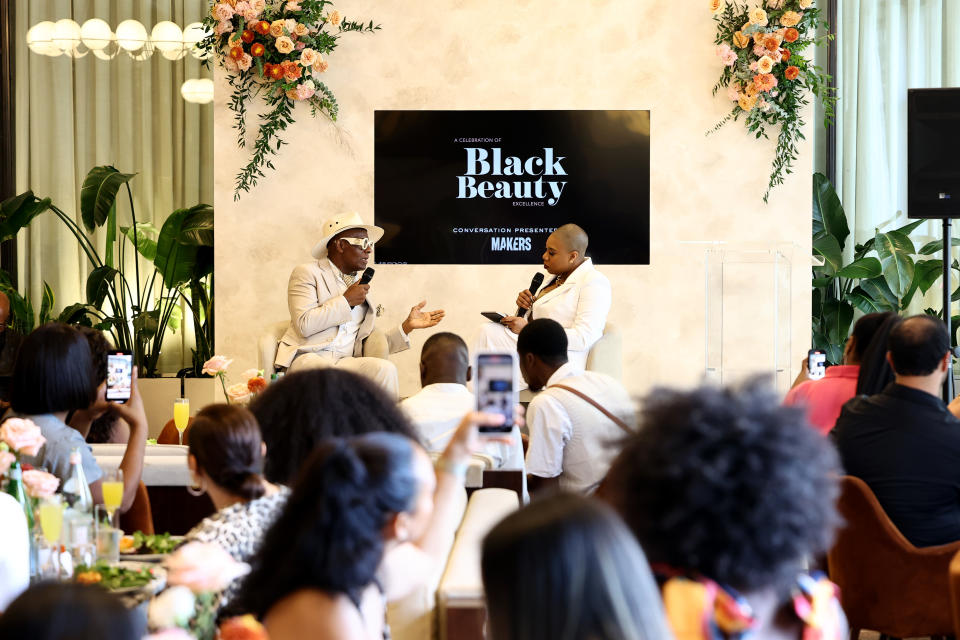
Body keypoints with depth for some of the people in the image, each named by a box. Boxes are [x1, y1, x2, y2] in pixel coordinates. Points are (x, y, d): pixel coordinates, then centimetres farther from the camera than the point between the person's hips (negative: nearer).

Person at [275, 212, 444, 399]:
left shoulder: (361, 287, 26)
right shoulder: (308, 273, 7)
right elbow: (304, 325, -11)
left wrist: (408, 326, 13)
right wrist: (346, 301, -5)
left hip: (346, 362, 5)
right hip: (307, 358, -5)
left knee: (385, 369, -27)